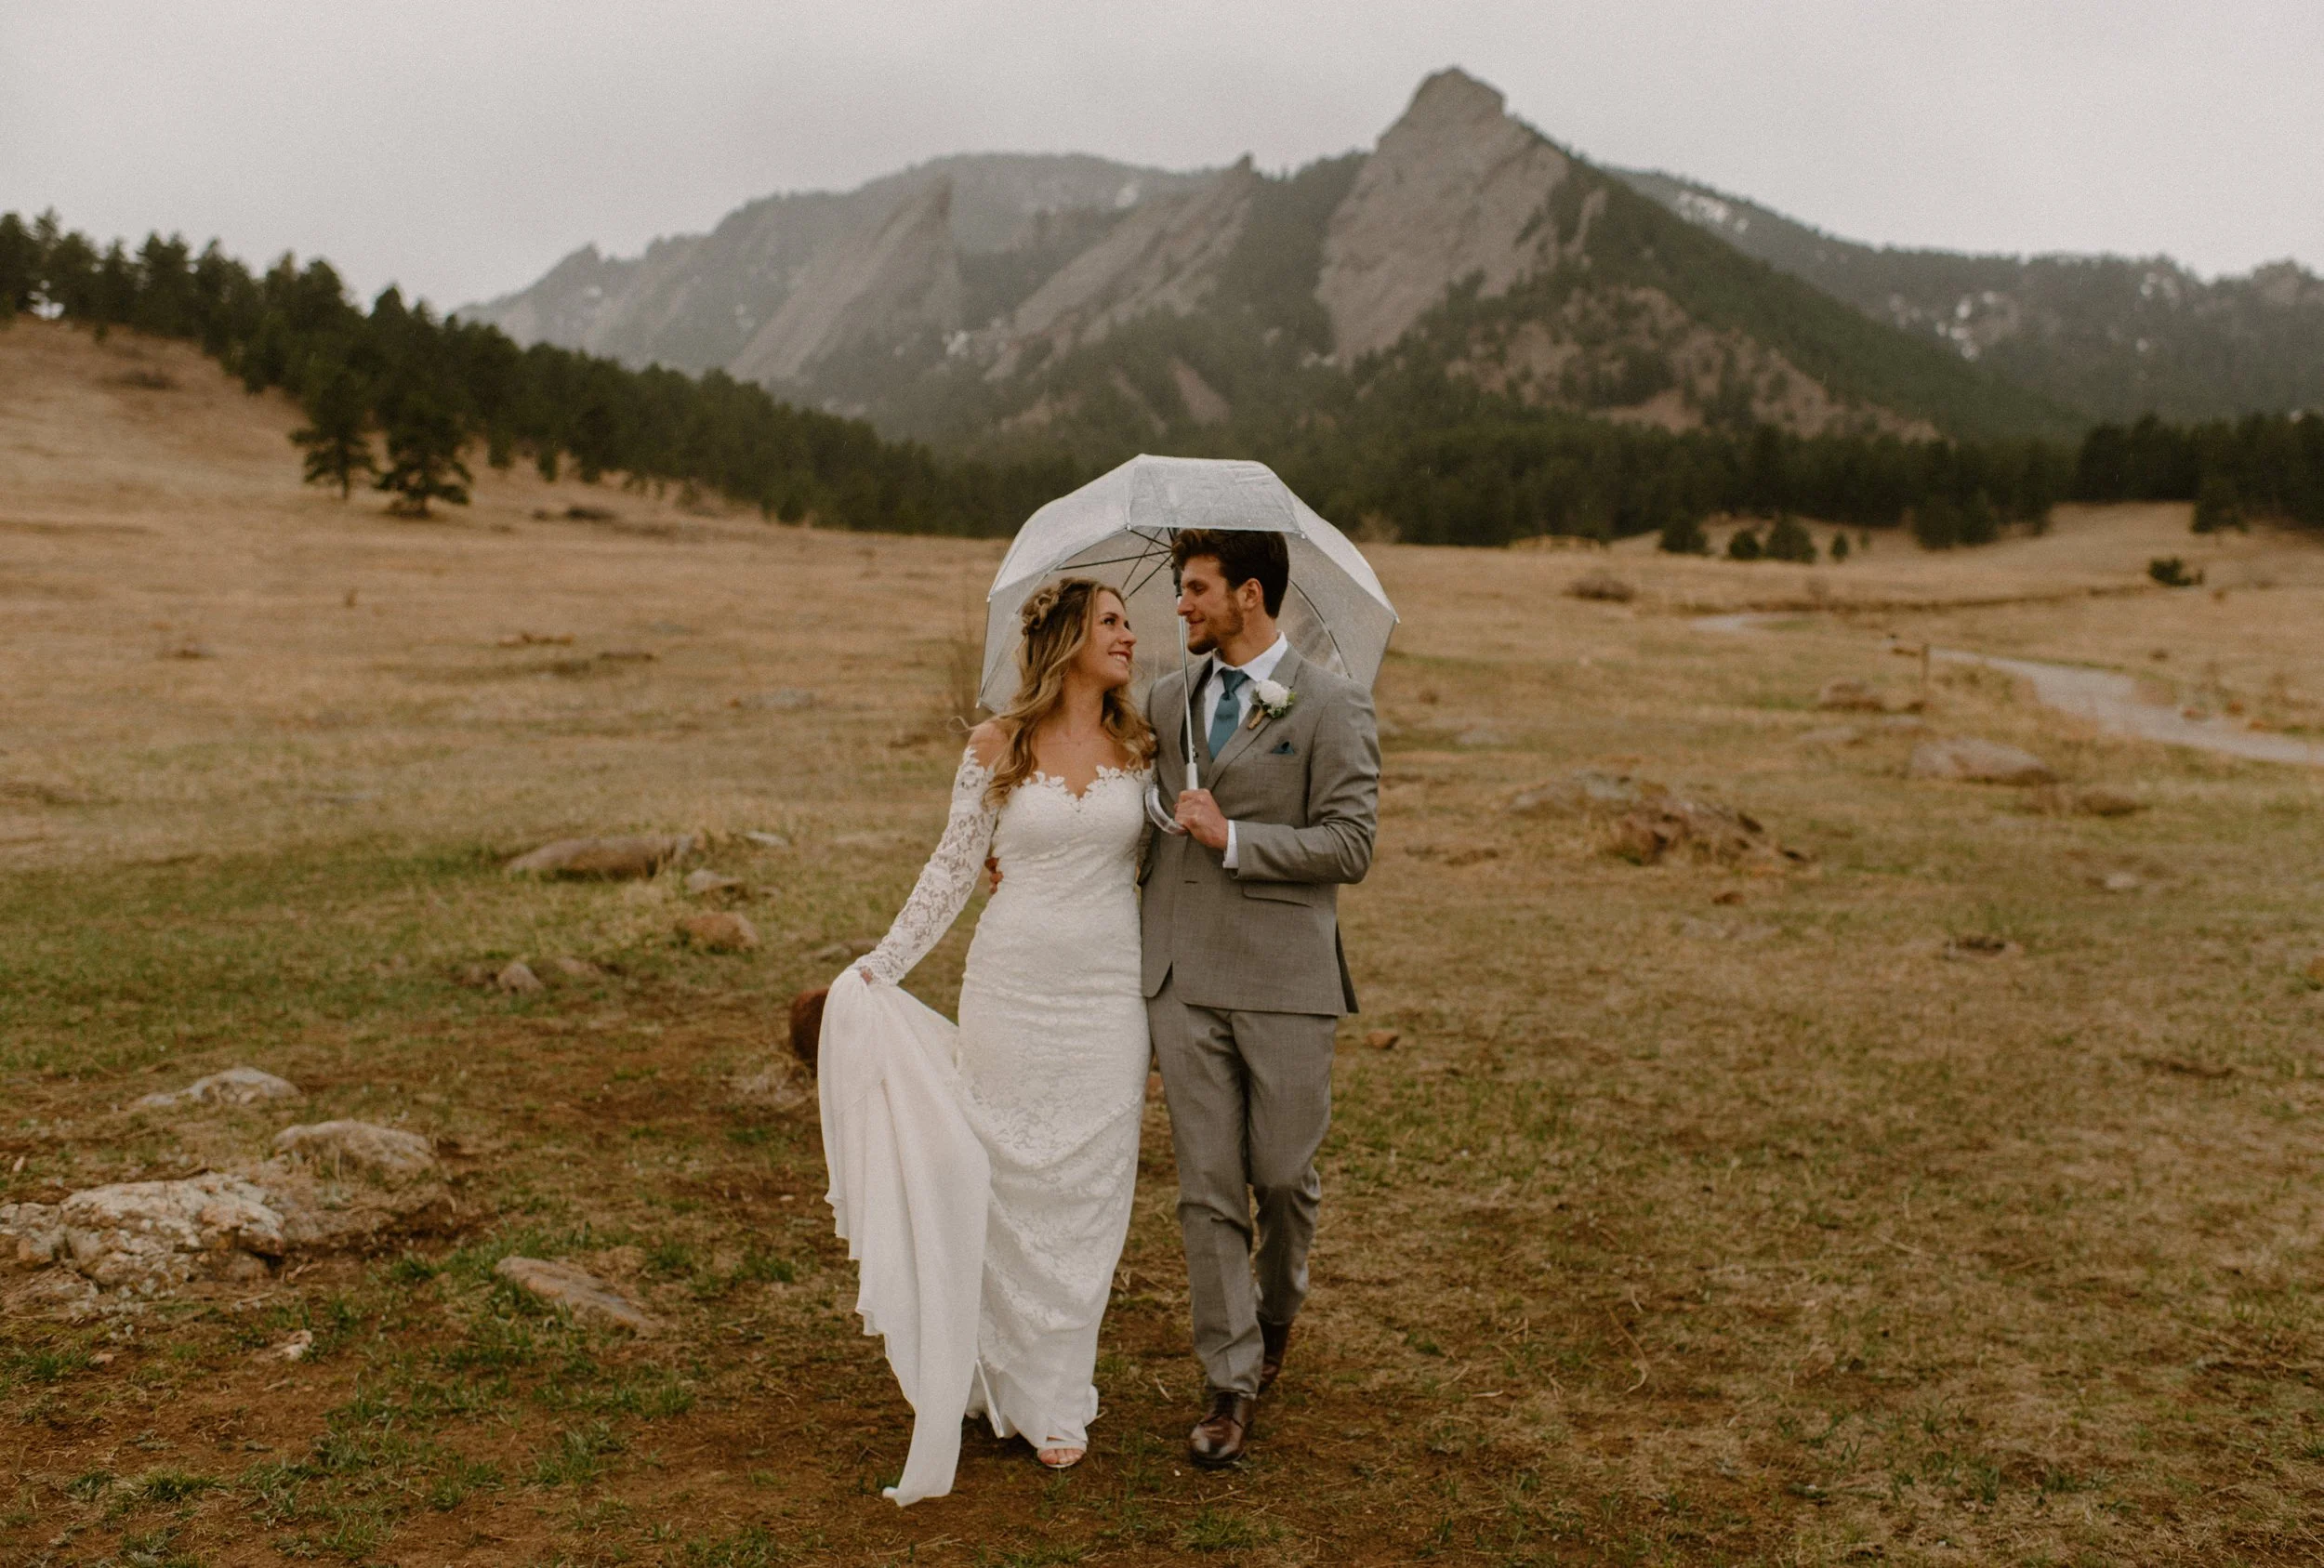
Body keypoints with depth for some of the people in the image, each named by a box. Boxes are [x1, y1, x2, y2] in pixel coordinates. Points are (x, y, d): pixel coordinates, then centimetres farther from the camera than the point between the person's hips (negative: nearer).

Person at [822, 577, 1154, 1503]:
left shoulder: (1140, 747, 4)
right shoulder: (995, 749, -1)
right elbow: (953, 868, 4)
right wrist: (882, 965, 1)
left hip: (1110, 993, 2)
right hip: (1012, 985, -1)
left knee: (1088, 1192, 5)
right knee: (1010, 1184, 5)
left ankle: (1058, 1400, 18)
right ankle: (1006, 1379, 23)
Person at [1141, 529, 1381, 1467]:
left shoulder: (1332, 707, -4)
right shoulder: (1166, 702, 12)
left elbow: (1351, 846, -10)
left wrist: (1234, 838, -15)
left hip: (1283, 976, -4)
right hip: (1182, 976, 4)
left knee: (1283, 1173, 6)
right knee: (1206, 1187, 3)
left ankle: (1278, 1308, 38)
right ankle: (1231, 1383, 15)